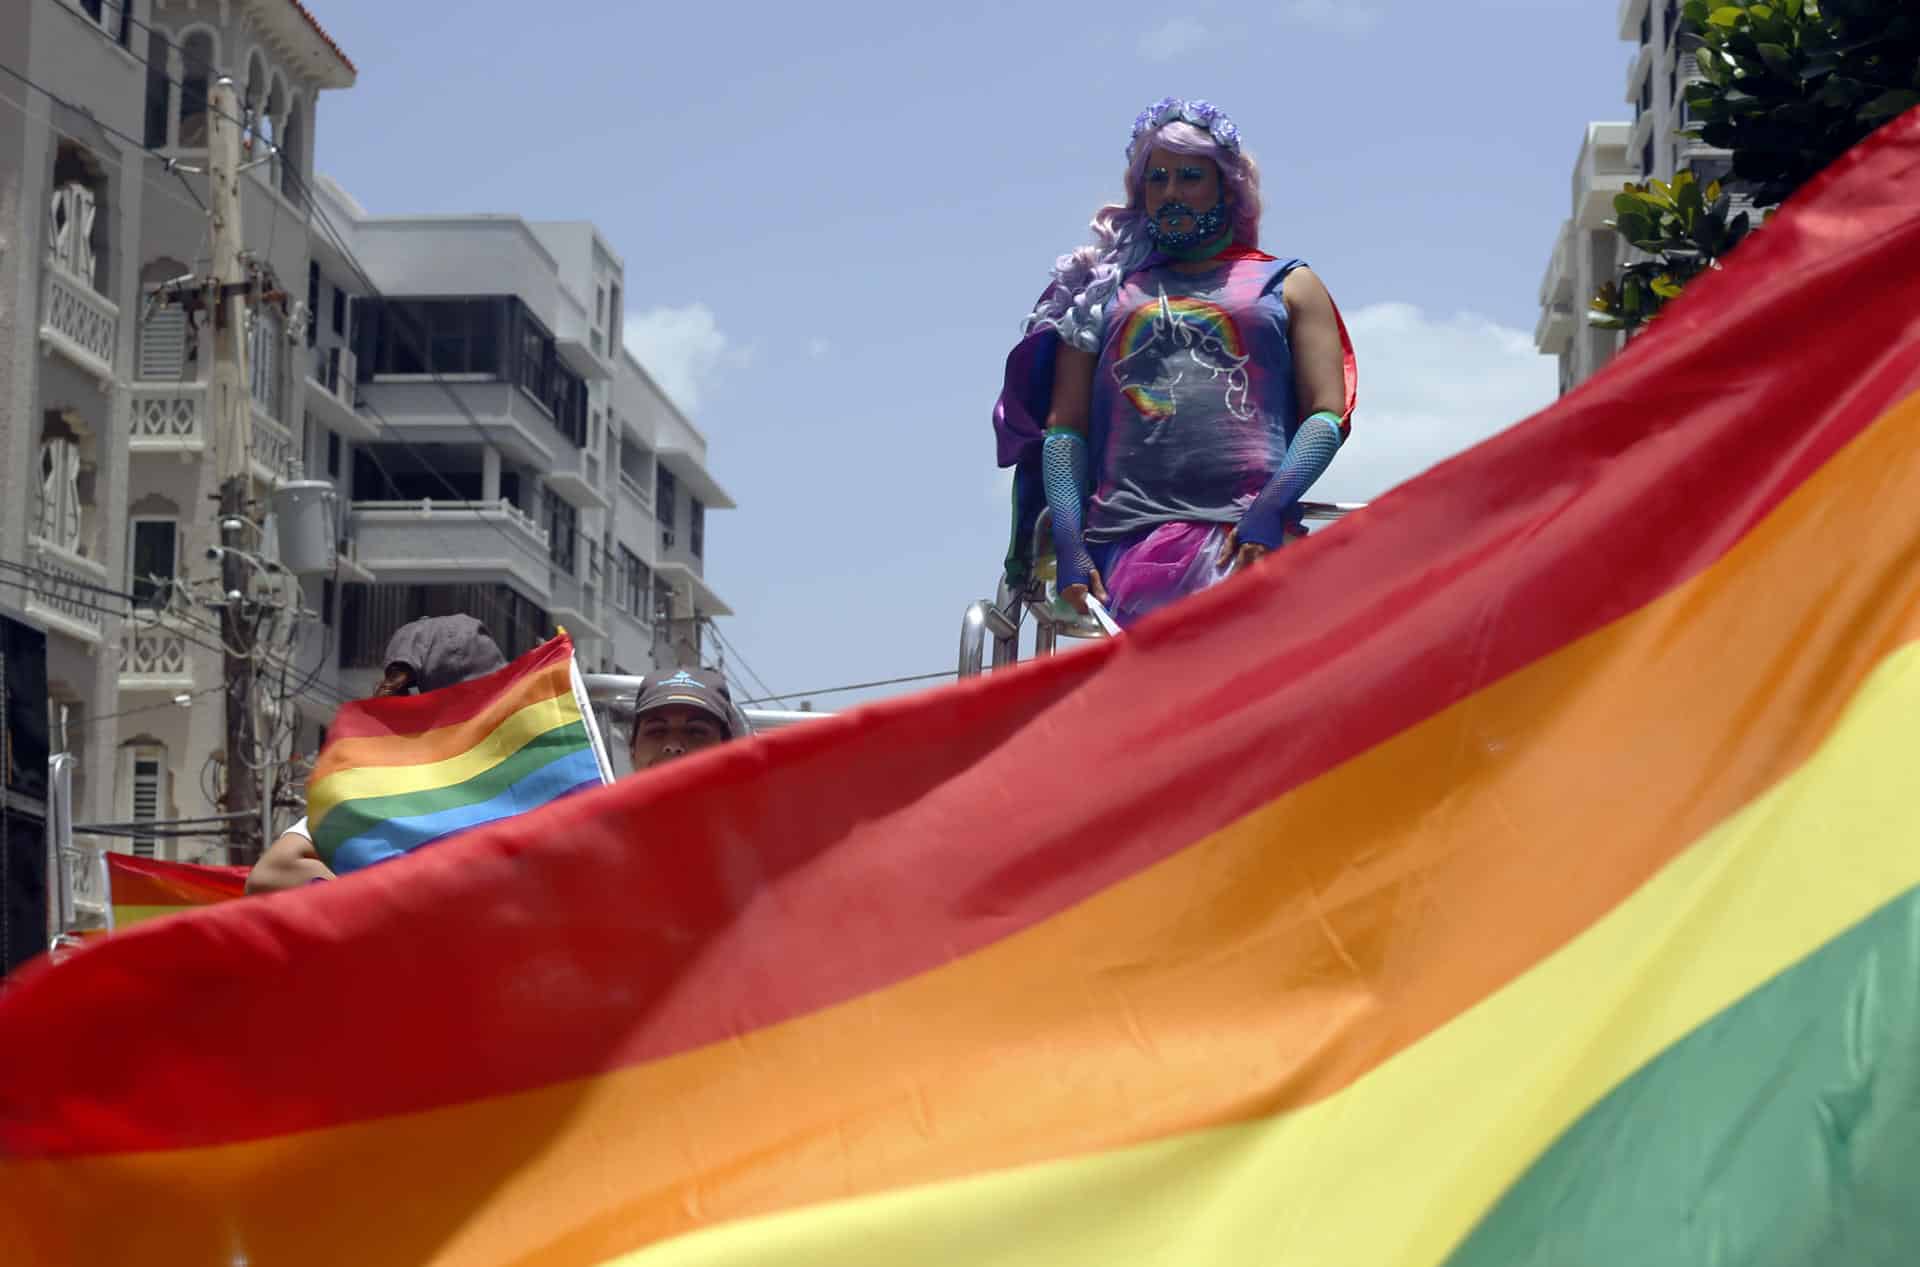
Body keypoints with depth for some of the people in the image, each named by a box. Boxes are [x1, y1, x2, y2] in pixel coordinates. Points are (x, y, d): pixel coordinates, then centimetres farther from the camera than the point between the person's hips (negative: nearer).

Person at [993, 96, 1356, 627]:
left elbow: (1327, 415, 10)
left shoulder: (1287, 285, 21)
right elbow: (1065, 425, 17)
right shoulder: (1108, 291, 25)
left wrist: (1270, 509, -9)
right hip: (1123, 541, 2)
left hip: (1249, 542, -2)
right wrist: (1067, 542, 0)